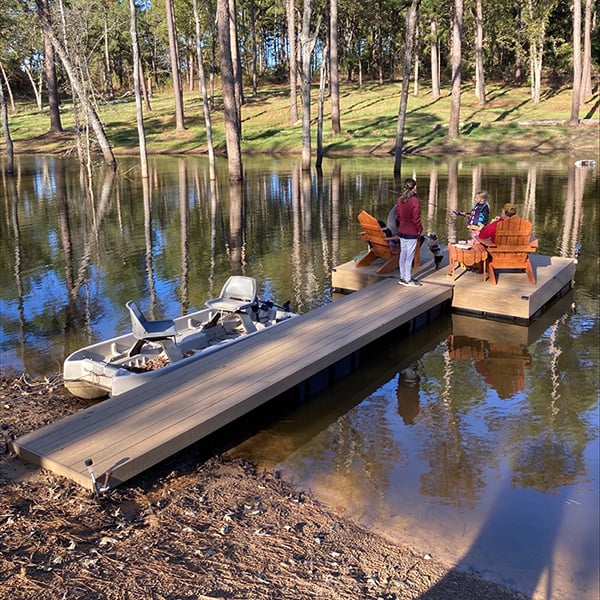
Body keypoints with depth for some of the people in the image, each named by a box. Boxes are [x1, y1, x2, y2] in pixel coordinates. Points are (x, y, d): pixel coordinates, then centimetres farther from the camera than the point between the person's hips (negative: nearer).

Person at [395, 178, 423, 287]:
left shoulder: (400, 200, 3)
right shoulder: (415, 201, -16)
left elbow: (398, 216, 8)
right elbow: (416, 218, -14)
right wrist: (419, 230, -3)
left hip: (402, 231, 7)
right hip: (412, 233, -6)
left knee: (403, 254, 13)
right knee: (410, 256, 0)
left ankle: (402, 277, 20)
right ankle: (408, 279, 5)